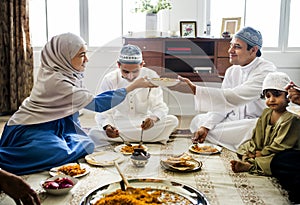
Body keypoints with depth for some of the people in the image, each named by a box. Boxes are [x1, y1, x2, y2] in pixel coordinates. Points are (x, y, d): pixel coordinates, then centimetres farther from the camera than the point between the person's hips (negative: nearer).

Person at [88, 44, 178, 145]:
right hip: (119, 127, 0)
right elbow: (103, 111, -12)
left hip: (144, 125, 1)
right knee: (94, 134, -28)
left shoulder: (151, 76, -9)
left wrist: (153, 118, -34)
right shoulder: (109, 80, -11)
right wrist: (107, 126, -35)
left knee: (173, 120, -24)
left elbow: (160, 107, -10)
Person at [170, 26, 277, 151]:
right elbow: (221, 103, 3)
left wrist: (194, 89, -39)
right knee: (198, 121, -5)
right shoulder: (232, 71, 6)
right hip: (235, 120, 7)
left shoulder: (266, 70, -20)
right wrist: (206, 126, -16)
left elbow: (236, 97, -33)